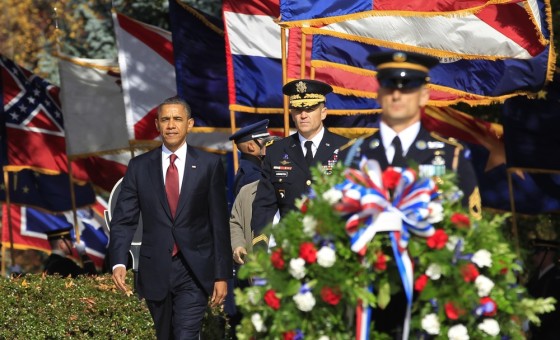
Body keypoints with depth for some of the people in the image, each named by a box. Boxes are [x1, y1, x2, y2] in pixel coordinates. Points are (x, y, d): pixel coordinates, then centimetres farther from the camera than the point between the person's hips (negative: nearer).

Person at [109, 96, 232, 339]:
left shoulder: (210, 165, 0)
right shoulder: (139, 166, 5)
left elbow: (219, 223, 1)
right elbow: (124, 219, 1)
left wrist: (222, 275, -2)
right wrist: (118, 262, -14)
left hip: (194, 272, -2)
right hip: (155, 271, 3)